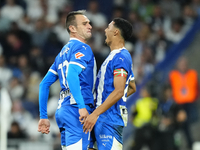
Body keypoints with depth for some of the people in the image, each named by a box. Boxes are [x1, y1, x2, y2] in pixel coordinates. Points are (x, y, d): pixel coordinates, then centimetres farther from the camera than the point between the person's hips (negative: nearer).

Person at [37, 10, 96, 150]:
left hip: (62, 110, 9)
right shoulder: (82, 48, -3)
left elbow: (44, 84, 23)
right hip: (75, 110, -9)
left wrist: (43, 116, 23)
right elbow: (72, 75, -21)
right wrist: (82, 106, -29)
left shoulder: (63, 52, 24)